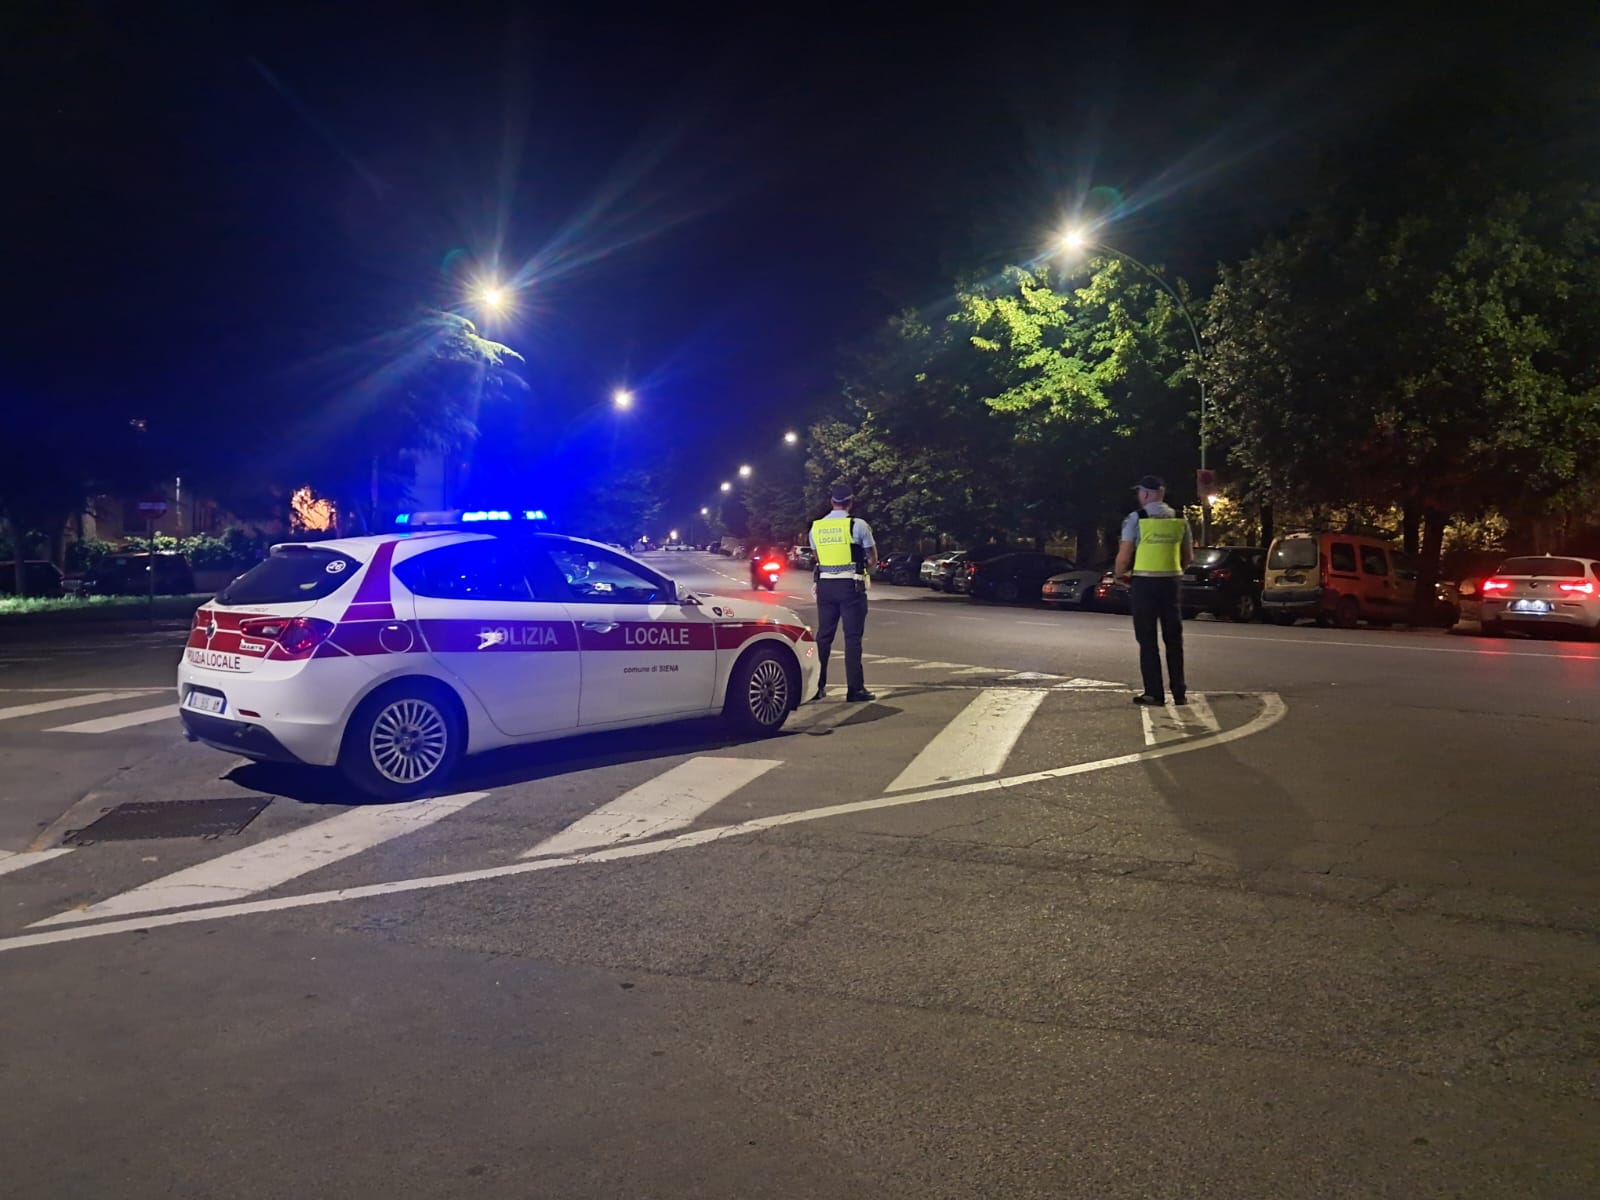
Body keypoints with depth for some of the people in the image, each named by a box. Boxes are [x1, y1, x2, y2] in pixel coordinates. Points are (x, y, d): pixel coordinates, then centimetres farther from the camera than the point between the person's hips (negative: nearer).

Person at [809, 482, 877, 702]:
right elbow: (873, 560, 2)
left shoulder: (816, 527, 7)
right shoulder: (858, 525, -6)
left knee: (823, 636, 12)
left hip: (825, 584, 4)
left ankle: (817, 686, 16)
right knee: (852, 637, -1)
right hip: (851, 585, -4)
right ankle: (855, 689, -1)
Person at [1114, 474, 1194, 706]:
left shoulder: (1136, 518, -7)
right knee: (1174, 639, 12)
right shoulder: (1180, 520, 7)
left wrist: (1121, 575, 8)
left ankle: (1154, 693, 2)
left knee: (1147, 639, 2)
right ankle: (1179, 692, 14)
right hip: (1170, 582, 4)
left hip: (1144, 582, -4)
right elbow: (1188, 558, 12)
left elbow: (1124, 555, -10)